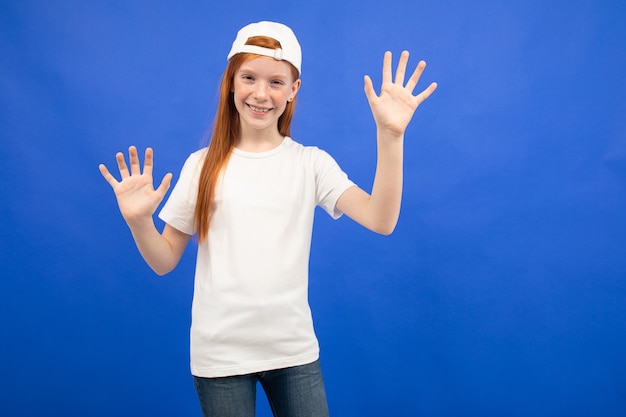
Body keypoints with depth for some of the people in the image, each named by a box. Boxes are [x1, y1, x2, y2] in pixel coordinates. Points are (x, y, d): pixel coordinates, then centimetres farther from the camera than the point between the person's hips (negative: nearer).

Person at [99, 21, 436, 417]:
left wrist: (390, 135, -25)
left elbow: (381, 221, -15)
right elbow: (165, 261, 3)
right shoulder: (203, 165, 0)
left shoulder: (311, 163, -1)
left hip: (295, 351, 0)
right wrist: (138, 221, -17)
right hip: (220, 354, 0)